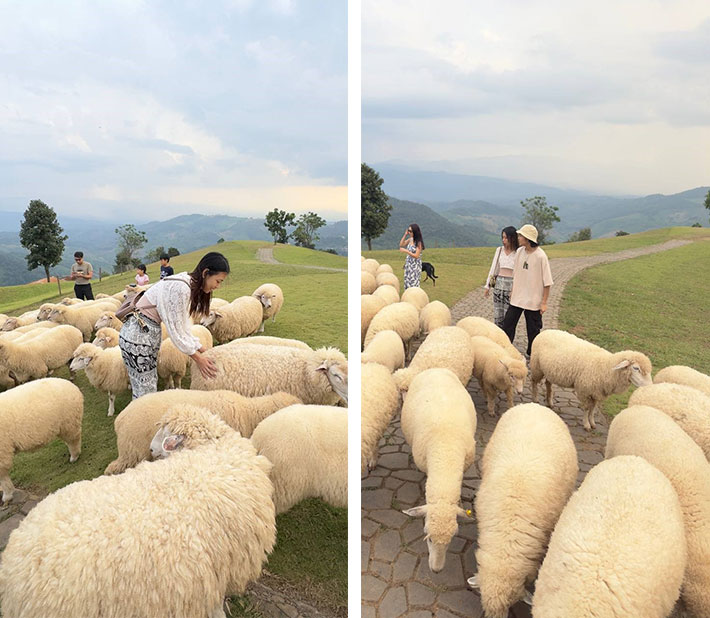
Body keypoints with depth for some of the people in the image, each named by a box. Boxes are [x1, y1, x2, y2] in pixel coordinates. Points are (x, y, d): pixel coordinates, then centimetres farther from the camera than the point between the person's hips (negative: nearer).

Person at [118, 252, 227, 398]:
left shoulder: (188, 287, 5)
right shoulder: (180, 288, -24)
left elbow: (183, 326, 7)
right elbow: (175, 329, -20)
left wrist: (203, 350, 4)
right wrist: (198, 358, -14)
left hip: (149, 333, 9)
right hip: (138, 335, -9)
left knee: (150, 386, 16)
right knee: (146, 392, -1)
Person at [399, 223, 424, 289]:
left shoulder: (419, 242, -16)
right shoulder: (410, 239, 4)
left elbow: (416, 256, -19)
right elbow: (401, 245, 13)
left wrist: (406, 251, -20)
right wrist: (405, 235, 3)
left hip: (415, 265, -7)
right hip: (408, 264, 7)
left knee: (413, 284, -7)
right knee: (407, 283, 9)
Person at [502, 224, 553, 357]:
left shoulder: (540, 256, -17)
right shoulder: (519, 252, 0)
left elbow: (547, 282, -13)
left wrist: (544, 302, -12)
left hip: (533, 300, -5)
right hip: (517, 297, 5)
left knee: (533, 331, 9)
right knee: (507, 325, 7)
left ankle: (532, 355, 26)